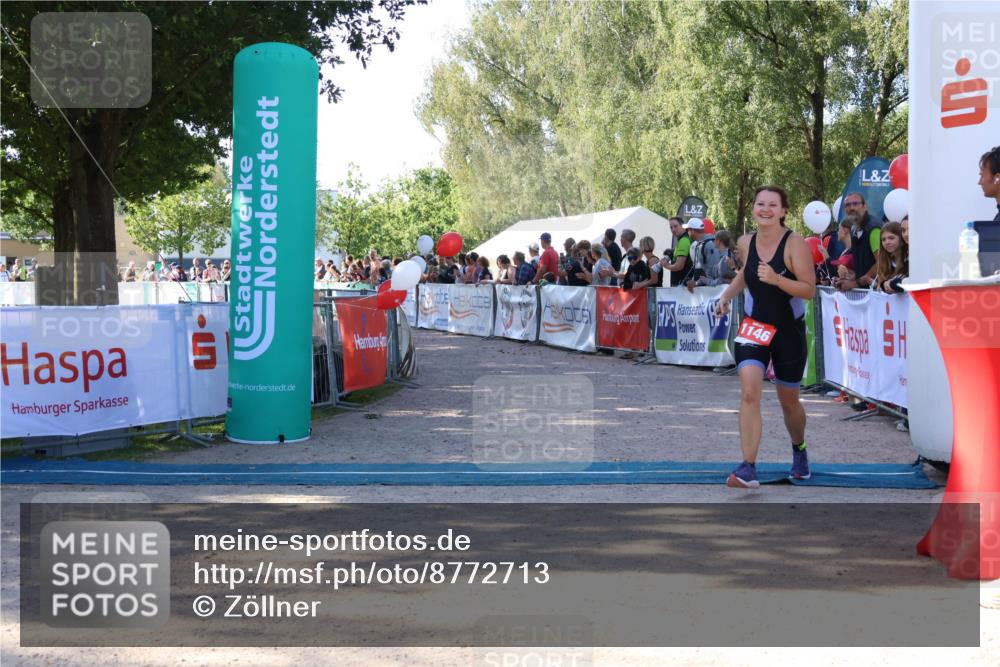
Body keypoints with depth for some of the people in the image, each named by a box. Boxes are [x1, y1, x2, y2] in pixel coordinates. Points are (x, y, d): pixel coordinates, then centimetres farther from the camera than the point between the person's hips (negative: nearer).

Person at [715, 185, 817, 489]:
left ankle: (799, 449, 45)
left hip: (789, 330, -2)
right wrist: (727, 295, 6)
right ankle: (748, 468, -18)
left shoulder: (795, 243, -14)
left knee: (789, 402, 14)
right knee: (749, 393, -19)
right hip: (754, 327, 2)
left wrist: (776, 279, -31)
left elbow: (809, 290, -17)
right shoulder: (746, 242, -1)